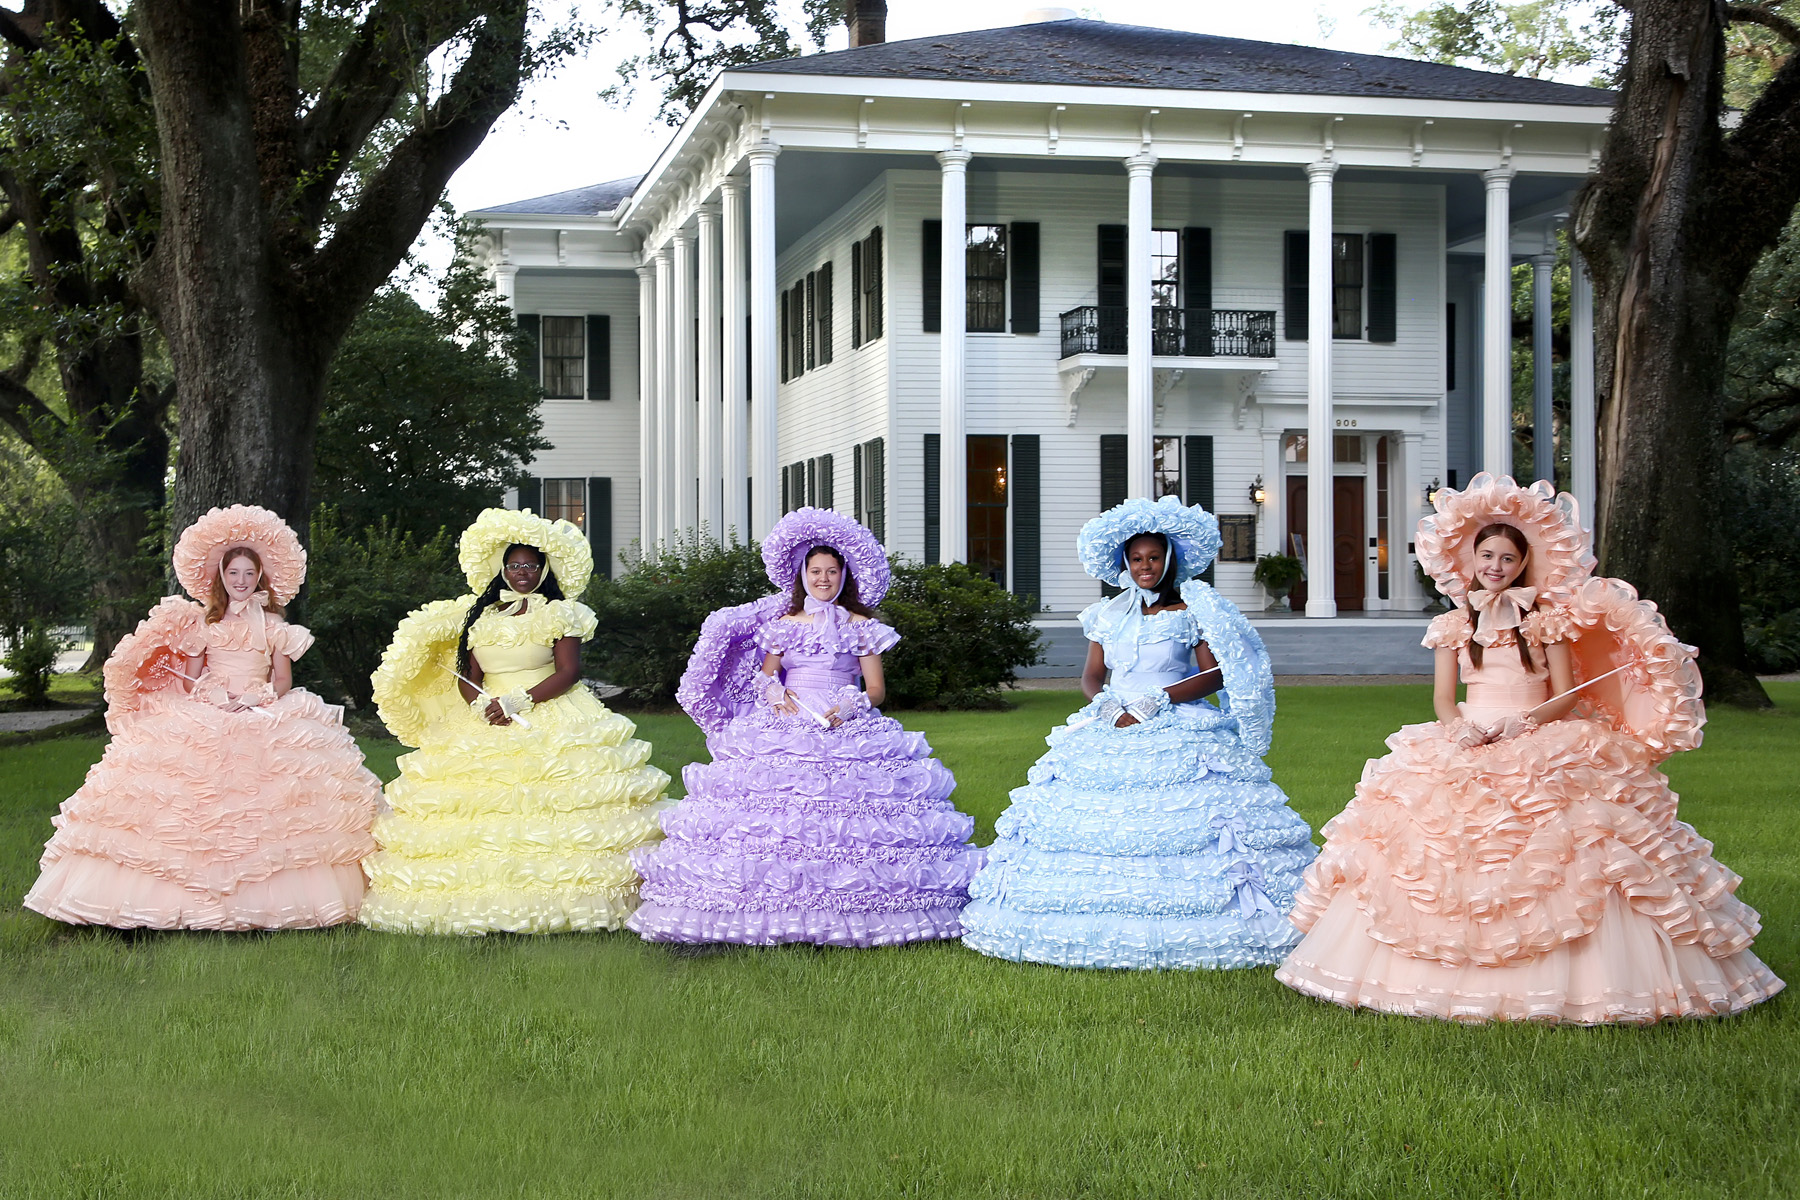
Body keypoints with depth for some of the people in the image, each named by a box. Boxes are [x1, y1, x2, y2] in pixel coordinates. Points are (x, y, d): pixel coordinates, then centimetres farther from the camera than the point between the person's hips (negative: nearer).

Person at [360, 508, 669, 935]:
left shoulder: (560, 613, 5)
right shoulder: (479, 616, 16)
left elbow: (568, 672, -5)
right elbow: (468, 678, 11)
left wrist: (518, 701, -14)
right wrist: (482, 706, -10)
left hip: (551, 721, -3)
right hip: (486, 727, 4)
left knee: (546, 812, -16)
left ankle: (550, 903, -17)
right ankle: (486, 904, -12)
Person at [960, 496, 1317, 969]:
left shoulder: (1190, 613, 1)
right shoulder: (1109, 615, 14)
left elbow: (1215, 675, -5)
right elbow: (1092, 675, 15)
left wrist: (1154, 702, -13)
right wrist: (1106, 702, -8)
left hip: (1178, 734, -4)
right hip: (1112, 733, 4)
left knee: (1181, 828, -15)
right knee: (1098, 828, -6)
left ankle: (1180, 926, -10)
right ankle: (1106, 926, -3)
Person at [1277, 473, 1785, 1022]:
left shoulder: (1547, 619, 6)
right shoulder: (1454, 623, 12)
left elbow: (1564, 698, 3)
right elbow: (1442, 699, 9)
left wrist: (1524, 723, -15)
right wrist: (1461, 727, -12)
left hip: (1540, 746, -2)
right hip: (1468, 747, 2)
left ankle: (1557, 981, -16)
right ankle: (1453, 973, -11)